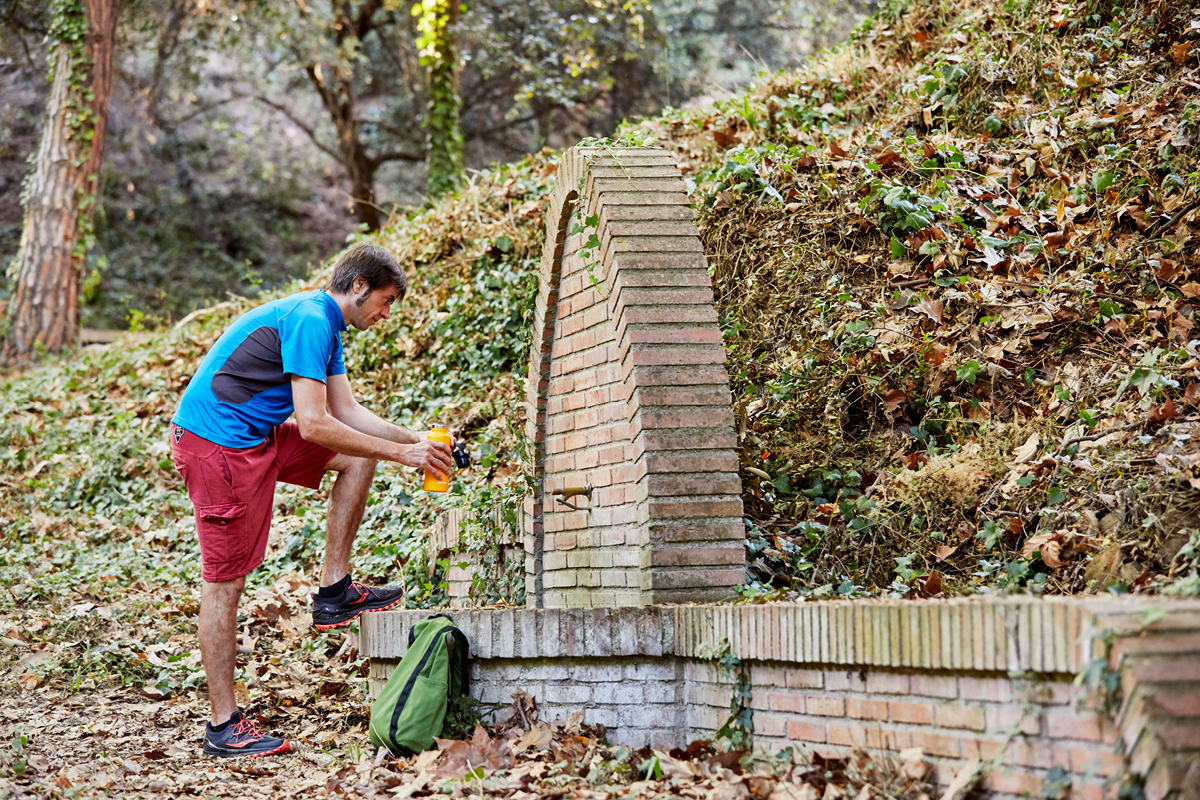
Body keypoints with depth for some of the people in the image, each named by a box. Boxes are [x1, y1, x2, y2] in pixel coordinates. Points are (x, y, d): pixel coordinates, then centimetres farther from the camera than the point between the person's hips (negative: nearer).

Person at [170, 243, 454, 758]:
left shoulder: (325, 326, 14)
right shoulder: (308, 321, -19)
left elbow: (348, 413, 17)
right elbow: (314, 425, -24)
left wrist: (413, 439, 5)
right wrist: (400, 454, -19)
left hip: (254, 439, 10)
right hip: (215, 442, -10)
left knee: (358, 457, 8)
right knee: (225, 581, -7)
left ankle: (334, 591, 8)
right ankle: (223, 727, -2)